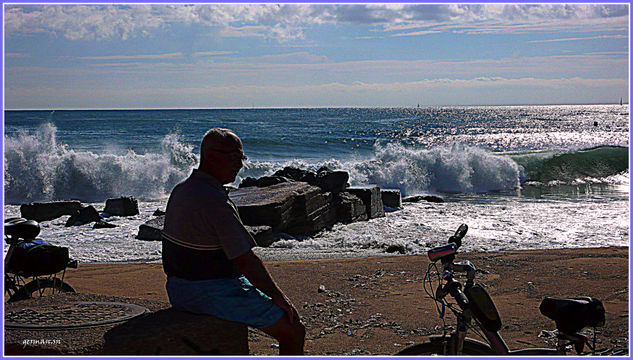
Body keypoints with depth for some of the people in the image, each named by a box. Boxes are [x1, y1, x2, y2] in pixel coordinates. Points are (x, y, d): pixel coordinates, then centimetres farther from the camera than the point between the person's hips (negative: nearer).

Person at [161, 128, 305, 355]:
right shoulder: (216, 201, -23)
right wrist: (279, 297, -10)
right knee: (294, 332, -2)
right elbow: (246, 261, -22)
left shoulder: (180, 190, 7)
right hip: (214, 294, -10)